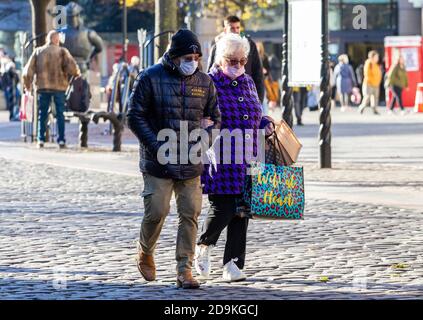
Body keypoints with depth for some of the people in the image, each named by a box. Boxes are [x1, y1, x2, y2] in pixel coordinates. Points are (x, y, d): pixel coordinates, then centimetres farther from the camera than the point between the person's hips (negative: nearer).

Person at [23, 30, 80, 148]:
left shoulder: (38, 51, 6)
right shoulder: (62, 51, -1)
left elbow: (29, 70, 3)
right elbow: (71, 66, -13)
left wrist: (28, 84, 15)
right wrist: (77, 74, 8)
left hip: (43, 87, 2)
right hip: (59, 86, -2)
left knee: (42, 114, 9)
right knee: (60, 114, 5)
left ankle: (41, 140, 4)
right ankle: (61, 140, 1)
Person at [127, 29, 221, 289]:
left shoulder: (204, 82, 6)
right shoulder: (150, 78, -6)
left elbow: (215, 118, 14)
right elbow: (135, 117, -5)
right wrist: (157, 146, -14)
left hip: (192, 164, 3)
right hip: (159, 162, -3)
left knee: (190, 215, -1)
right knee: (157, 211, -6)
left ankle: (185, 270, 5)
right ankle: (146, 253, 23)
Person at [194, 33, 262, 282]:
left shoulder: (248, 82, 16)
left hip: (246, 161, 6)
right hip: (220, 161, -6)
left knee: (241, 214, 3)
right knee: (223, 208, -10)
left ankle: (234, 265, 8)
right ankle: (204, 245, 18)